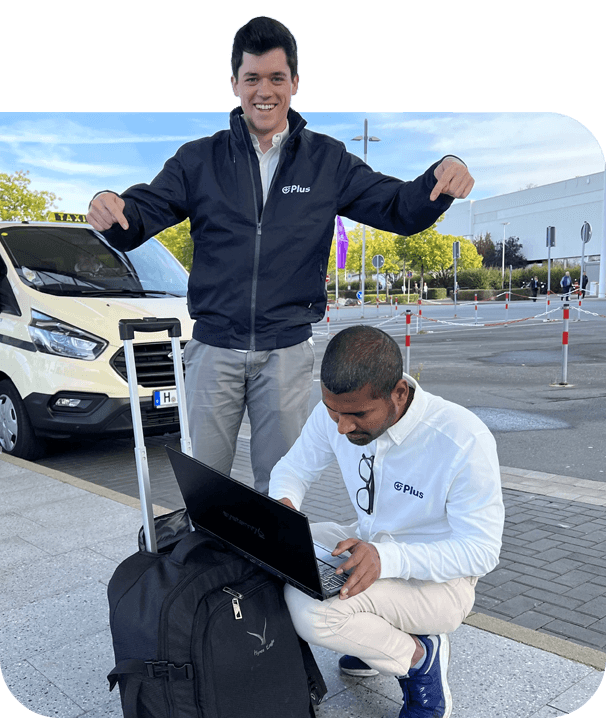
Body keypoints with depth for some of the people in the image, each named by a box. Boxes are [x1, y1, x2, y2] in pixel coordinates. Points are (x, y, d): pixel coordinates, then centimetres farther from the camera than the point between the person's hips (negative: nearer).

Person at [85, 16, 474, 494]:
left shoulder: (328, 161, 4)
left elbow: (401, 209, 3)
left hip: (287, 351, 0)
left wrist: (443, 177, -18)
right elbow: (142, 216, -2)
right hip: (214, 348, 0)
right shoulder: (200, 160, 3)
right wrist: (111, 208, -26)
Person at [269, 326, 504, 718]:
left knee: (310, 606, -29)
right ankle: (380, 632, 5)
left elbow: (481, 550, -23)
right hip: (368, 543, 7)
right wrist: (282, 504, -22)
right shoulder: (335, 412, -13)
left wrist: (385, 559, -39)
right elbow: (294, 468, 4)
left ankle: (420, 656, 0)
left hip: (439, 578, -6)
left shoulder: (464, 441, -29)